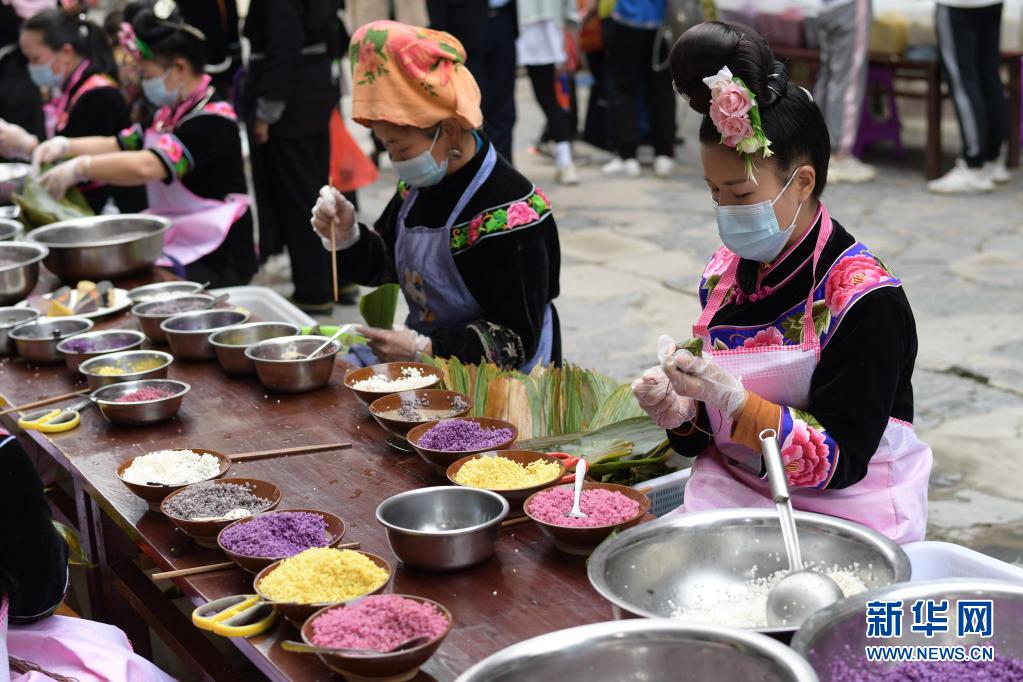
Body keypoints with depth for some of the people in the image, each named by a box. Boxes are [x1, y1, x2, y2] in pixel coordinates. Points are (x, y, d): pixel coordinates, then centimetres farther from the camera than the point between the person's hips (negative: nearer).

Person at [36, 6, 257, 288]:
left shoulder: (211, 120, -17)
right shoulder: (168, 113, 13)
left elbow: (146, 167, -28)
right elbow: (119, 145, 19)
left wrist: (79, 168, -21)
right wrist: (66, 147, 3)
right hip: (172, 243, 9)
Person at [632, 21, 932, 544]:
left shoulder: (865, 297, -14)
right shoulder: (725, 274, 5)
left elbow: (839, 460, -17)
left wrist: (728, 396, -27)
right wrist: (680, 413, -10)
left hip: (843, 516, -6)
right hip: (730, 497, 6)